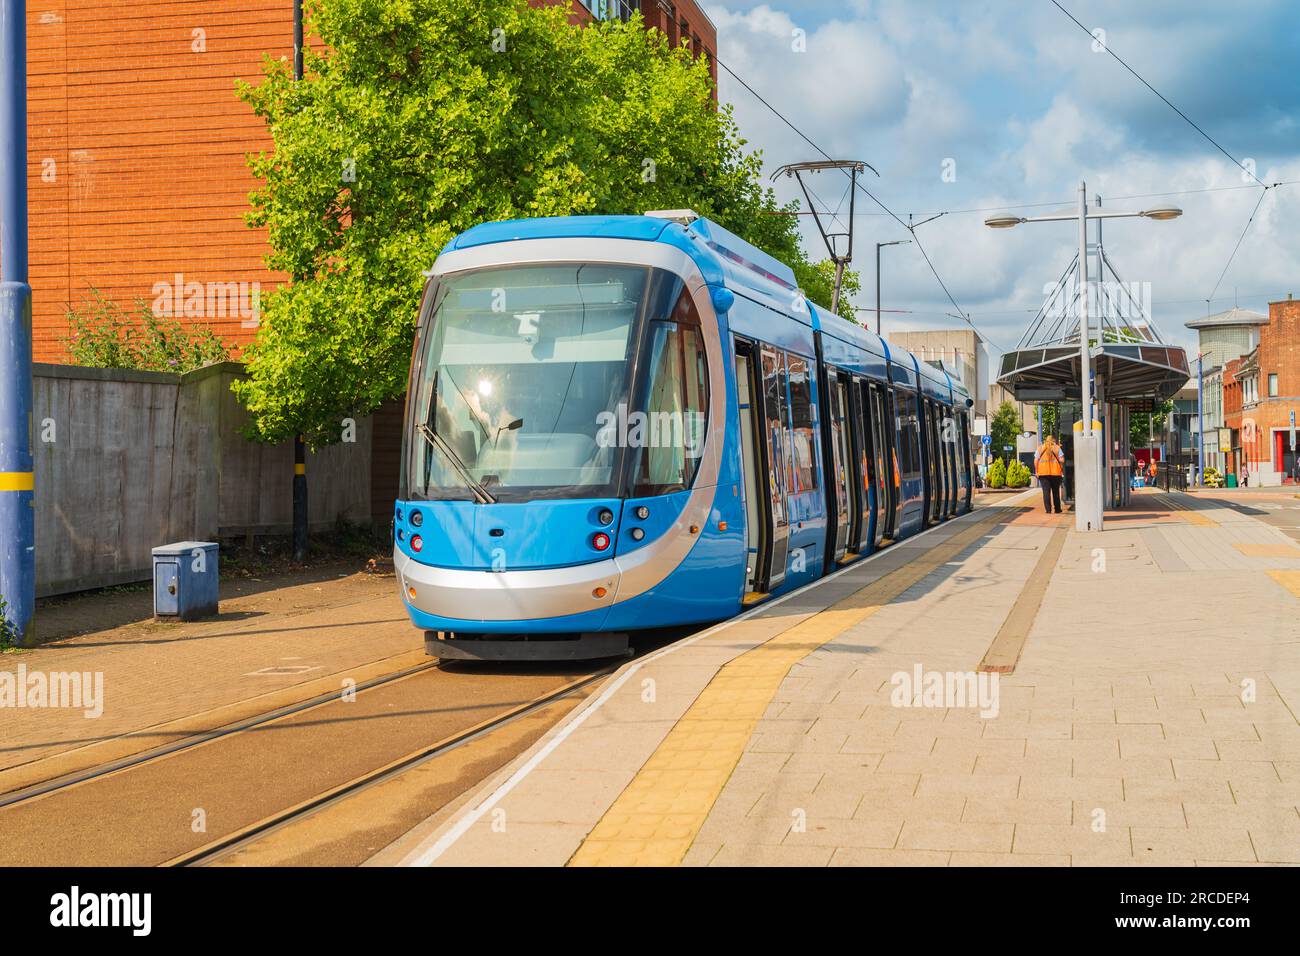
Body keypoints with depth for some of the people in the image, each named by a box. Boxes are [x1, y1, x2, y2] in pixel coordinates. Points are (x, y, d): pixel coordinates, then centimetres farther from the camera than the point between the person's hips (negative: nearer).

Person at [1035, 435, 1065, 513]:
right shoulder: (1057, 448, 5)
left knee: (1046, 491, -1)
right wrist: (1062, 469, 8)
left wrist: (1036, 471, 7)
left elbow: (1036, 461, 1)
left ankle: (1048, 509, -9)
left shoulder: (1040, 448, 8)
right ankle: (1057, 509, 17)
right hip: (1055, 472, 0)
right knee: (1056, 491, 11)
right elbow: (1062, 460, -5)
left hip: (1043, 472, 0)